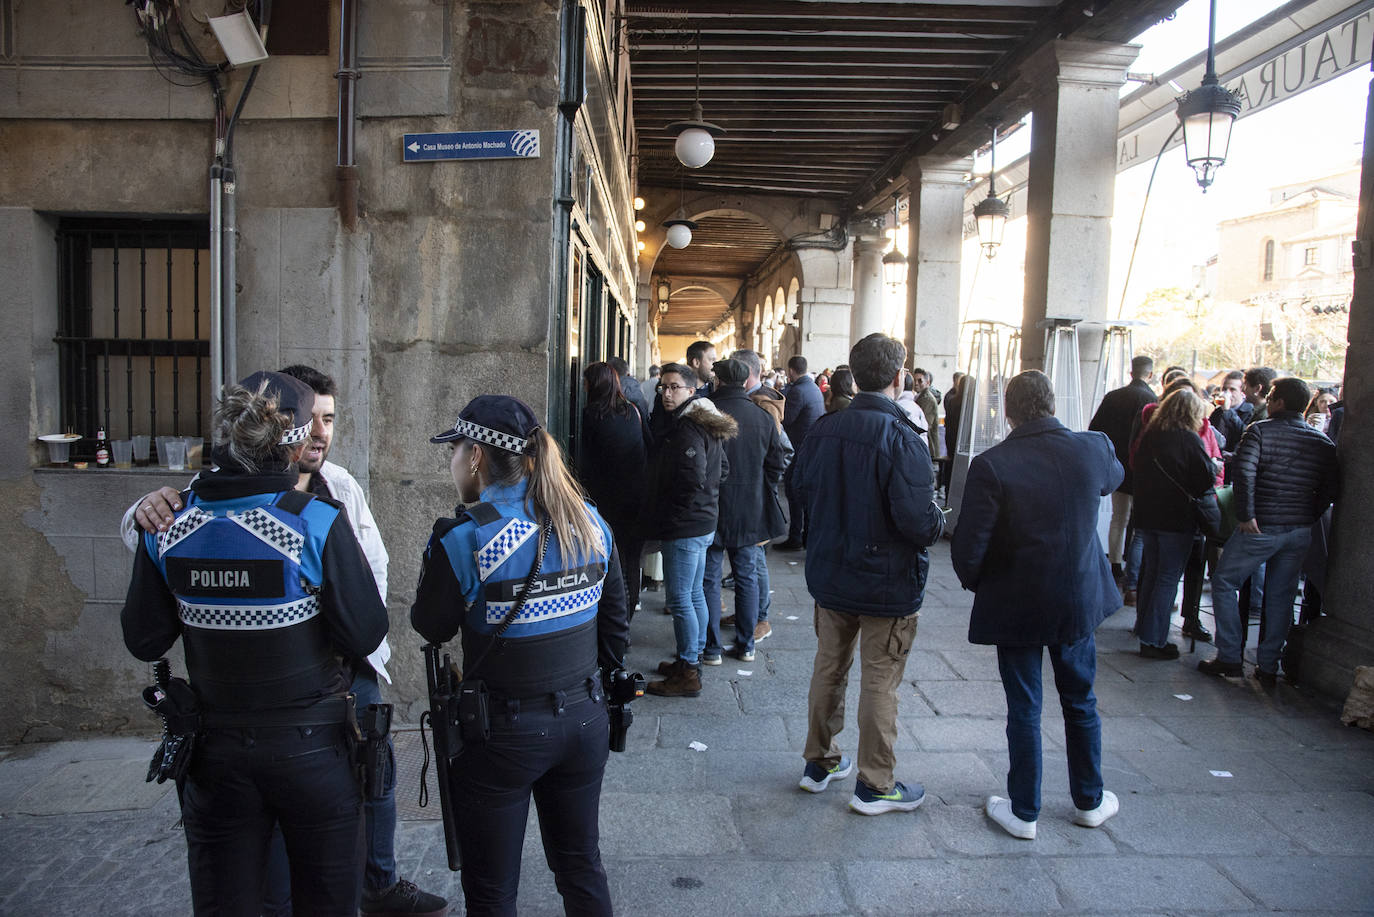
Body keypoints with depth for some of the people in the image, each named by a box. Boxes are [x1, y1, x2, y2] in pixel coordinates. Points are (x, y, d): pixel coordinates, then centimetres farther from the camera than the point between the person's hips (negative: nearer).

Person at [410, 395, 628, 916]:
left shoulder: (463, 538, -19)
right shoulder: (590, 523, -2)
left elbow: (432, 627, -4)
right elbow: (615, 621, 5)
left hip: (503, 733, -5)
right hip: (585, 720, 5)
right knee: (582, 866, 24)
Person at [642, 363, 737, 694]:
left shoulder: (686, 429, -20)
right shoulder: (704, 424, 12)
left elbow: (692, 480, -26)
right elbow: (722, 468, 20)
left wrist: (668, 514, -13)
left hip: (683, 528, -11)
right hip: (702, 522, 11)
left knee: (679, 600, -3)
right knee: (694, 594, 19)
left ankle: (688, 673, 5)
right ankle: (695, 658, 31)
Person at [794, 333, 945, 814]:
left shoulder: (823, 429, -4)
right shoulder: (902, 440, -23)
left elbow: (803, 486, 10)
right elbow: (919, 522, -26)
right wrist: (939, 521, -5)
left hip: (830, 572, 6)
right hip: (887, 581, -6)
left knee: (828, 667, 19)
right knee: (880, 683, 7)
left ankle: (819, 762, 34)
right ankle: (875, 785, 21)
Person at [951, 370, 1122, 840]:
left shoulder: (990, 465, -21)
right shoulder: (1095, 449, -10)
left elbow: (968, 547, -20)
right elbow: (1113, 478, 16)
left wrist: (976, 582, 0)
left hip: (1015, 606, -3)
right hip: (1079, 601, 4)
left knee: (1024, 710, 11)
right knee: (1080, 703, 21)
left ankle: (1023, 812, 24)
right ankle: (1089, 801, 38)